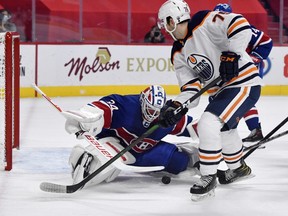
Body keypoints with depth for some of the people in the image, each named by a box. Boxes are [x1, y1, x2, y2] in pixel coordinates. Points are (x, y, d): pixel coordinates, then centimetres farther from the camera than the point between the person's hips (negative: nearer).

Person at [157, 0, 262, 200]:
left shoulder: (205, 23, -17)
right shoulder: (179, 54, 6)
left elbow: (241, 26, -27)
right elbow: (190, 86, 2)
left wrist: (231, 55, -30)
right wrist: (176, 107, -14)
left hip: (244, 83, -10)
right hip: (220, 91, 10)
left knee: (209, 124, -21)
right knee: (223, 128, 29)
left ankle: (208, 178, -8)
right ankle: (239, 167, 55)